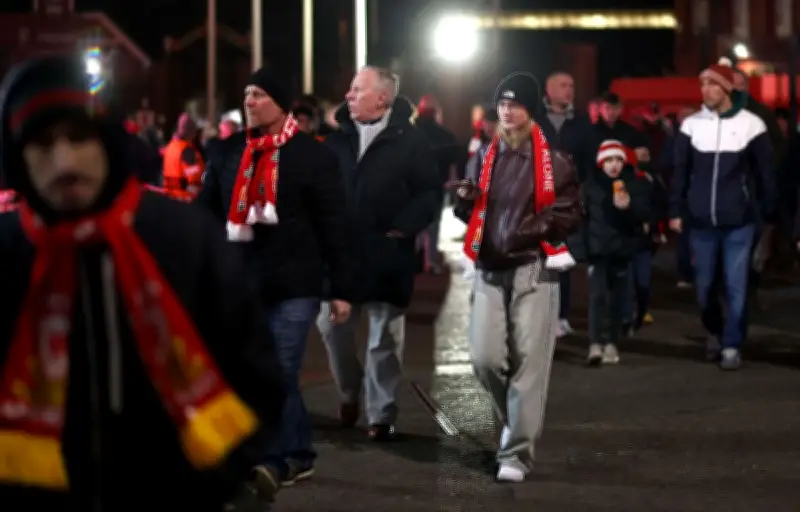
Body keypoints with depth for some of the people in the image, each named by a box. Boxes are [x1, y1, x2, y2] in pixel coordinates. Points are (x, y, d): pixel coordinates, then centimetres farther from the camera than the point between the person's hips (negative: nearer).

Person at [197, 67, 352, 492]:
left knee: (279, 374, -8)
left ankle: (277, 459, -3)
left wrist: (340, 289, -6)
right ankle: (299, 455, 20)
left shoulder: (312, 154, -3)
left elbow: (333, 226, -3)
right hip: (241, 283, 5)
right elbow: (206, 214, 12)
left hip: (294, 284, -5)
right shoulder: (228, 152, 9)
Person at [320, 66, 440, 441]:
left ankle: (381, 415, 14)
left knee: (384, 339, 5)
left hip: (386, 256, -4)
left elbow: (430, 191, -6)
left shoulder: (409, 140, -6)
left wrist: (404, 226, -16)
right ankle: (349, 392, 32)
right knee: (332, 326, 7)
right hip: (341, 253, 4)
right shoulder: (338, 136, 5)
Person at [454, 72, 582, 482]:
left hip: (533, 268, -4)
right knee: (485, 357, -4)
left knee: (529, 362, -5)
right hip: (489, 269, 4)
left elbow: (570, 213, 0)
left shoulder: (554, 161, -2)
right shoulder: (484, 159, 13)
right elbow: (470, 213, 22)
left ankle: (517, 452, 1)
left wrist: (540, 225, -19)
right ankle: (515, 418, 25)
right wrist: (466, 202, 0)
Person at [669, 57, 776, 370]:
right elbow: (680, 171, 7)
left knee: (735, 286, -3)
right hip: (701, 222, 2)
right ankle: (714, 332, 34)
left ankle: (732, 345, 6)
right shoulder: (691, 125, 4)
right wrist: (675, 211, 2)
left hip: (739, 222, -2)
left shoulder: (750, 124, -2)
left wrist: (768, 213, 2)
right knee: (705, 285, 11)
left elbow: (765, 173, 3)